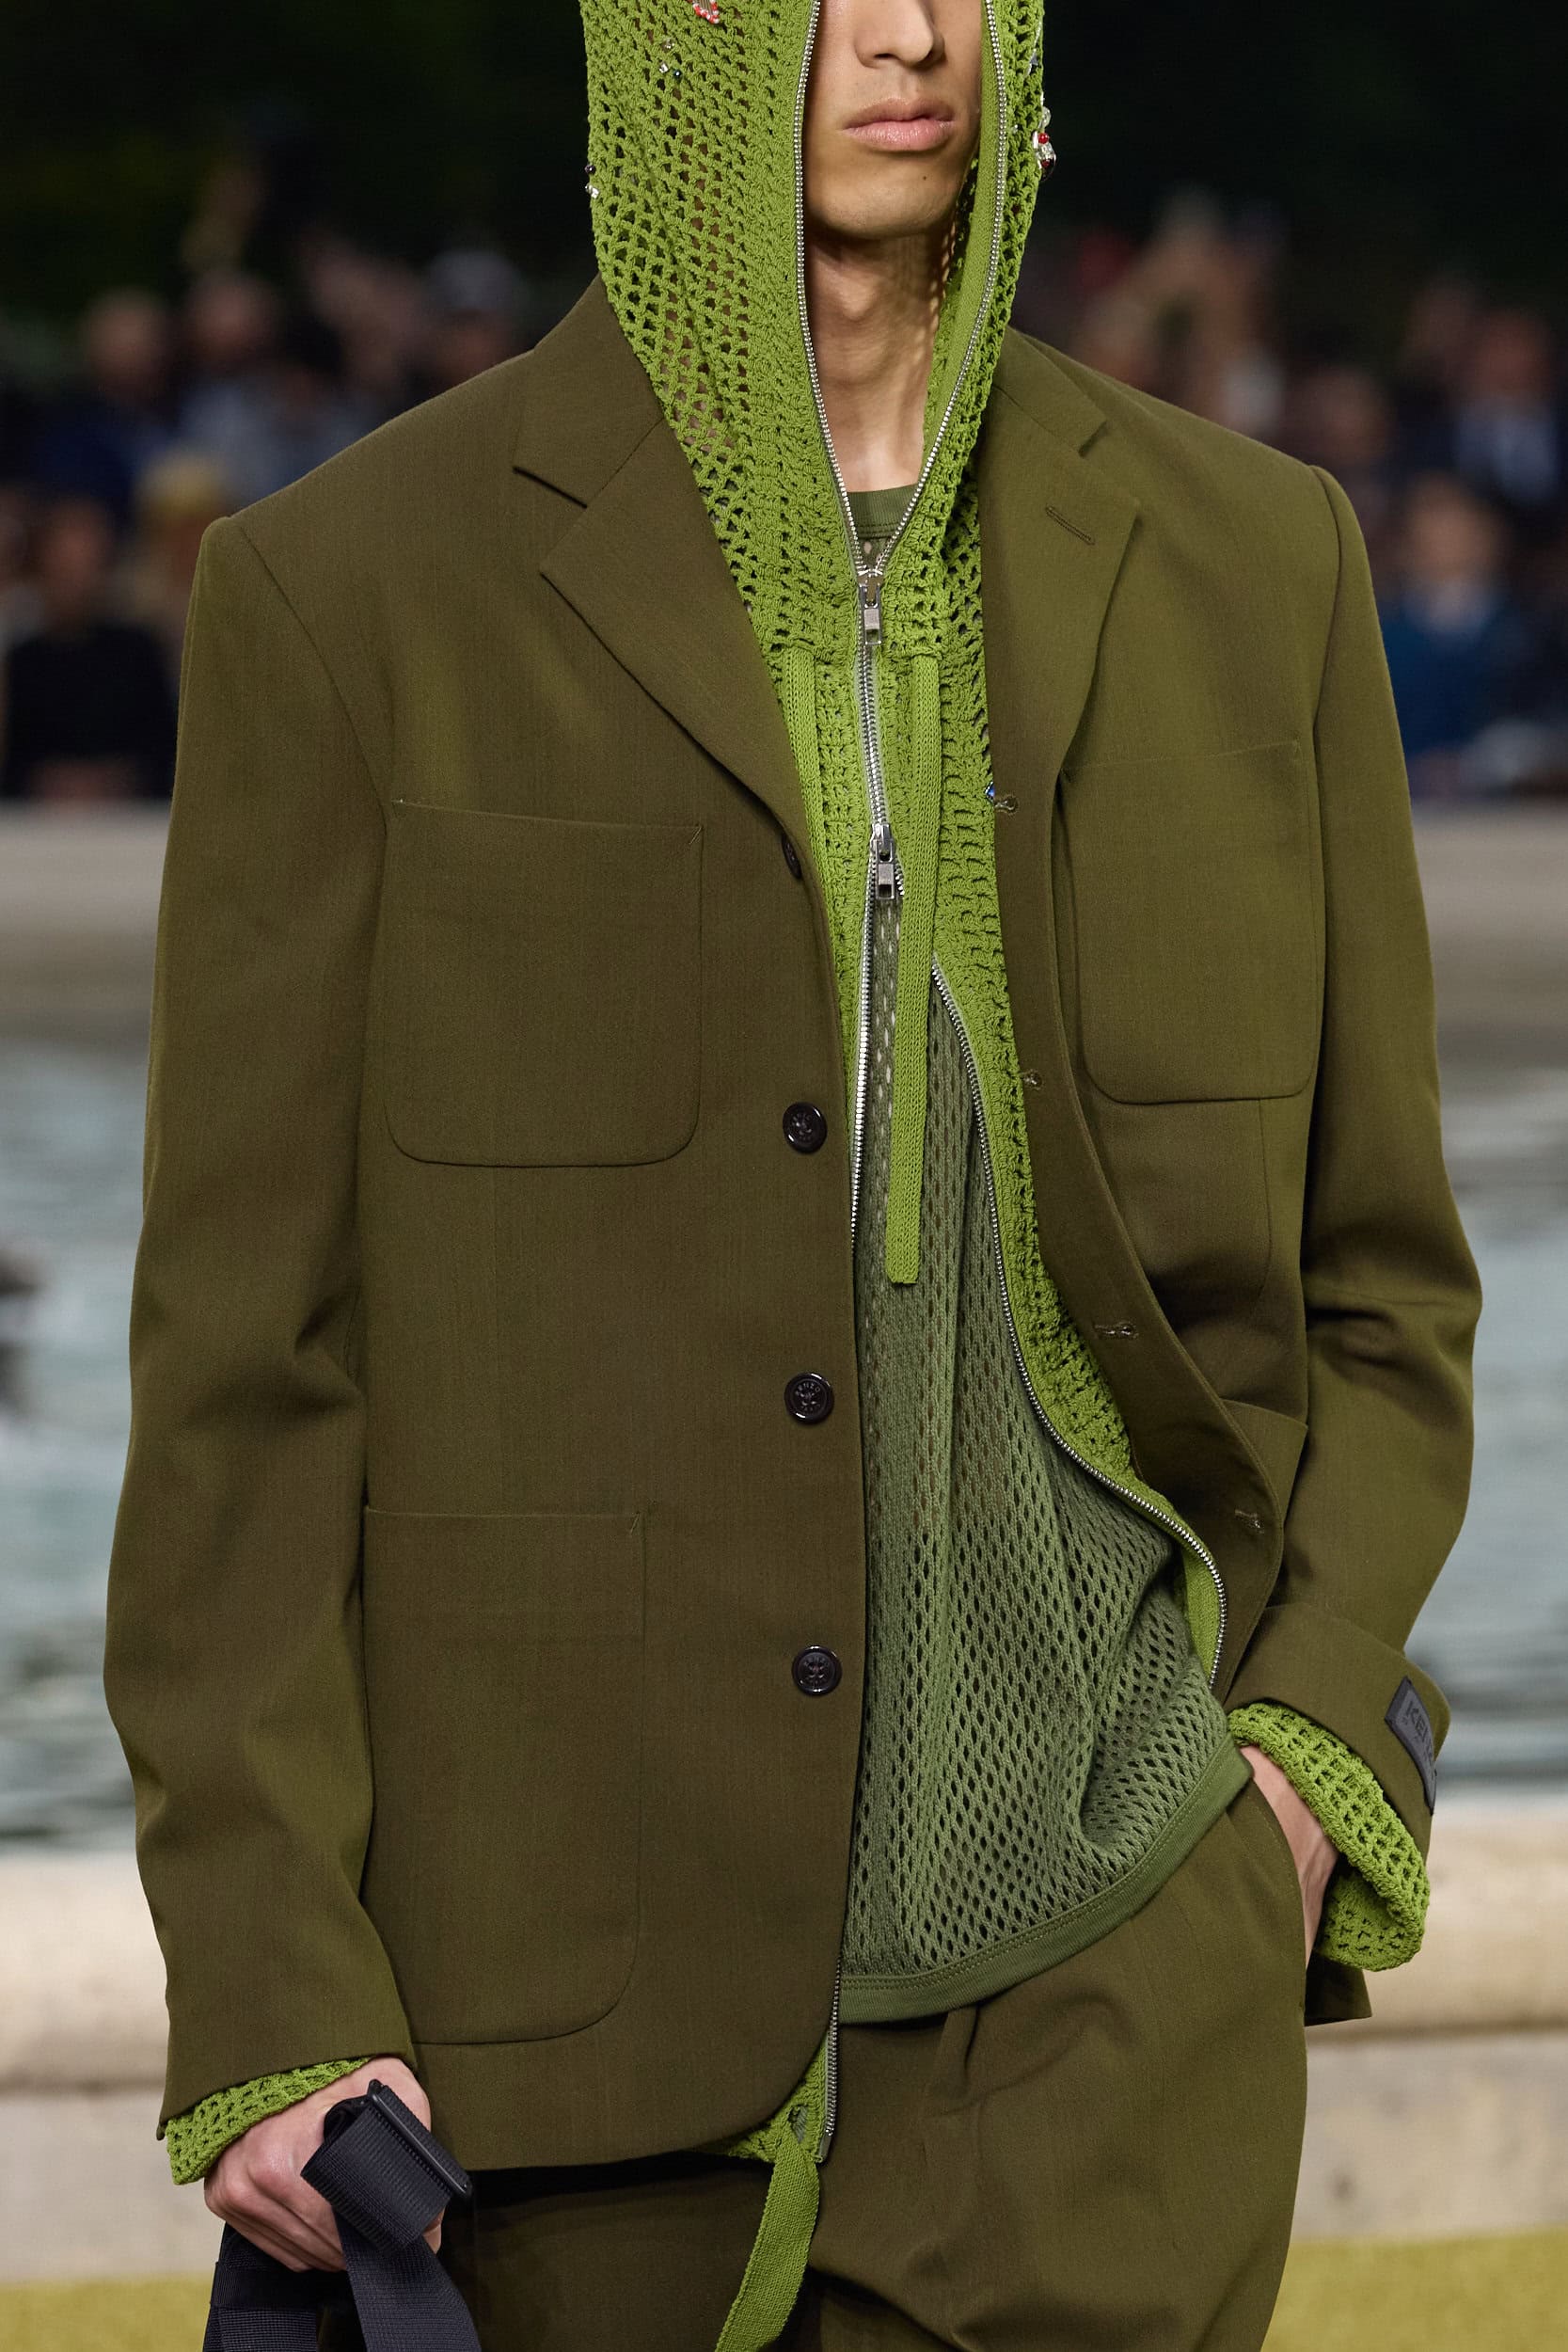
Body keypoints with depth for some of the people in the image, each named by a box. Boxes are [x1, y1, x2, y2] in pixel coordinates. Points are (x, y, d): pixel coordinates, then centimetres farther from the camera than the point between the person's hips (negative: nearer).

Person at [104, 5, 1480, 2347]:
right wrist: (269, 2014, -8)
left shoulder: (1244, 565, 8)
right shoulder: (352, 596, -1)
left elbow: (1375, 1283, 15)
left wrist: (1307, 1759, -2)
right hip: (579, 2017, -1)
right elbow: (246, 1357, -2)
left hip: (1094, 1988, 1)